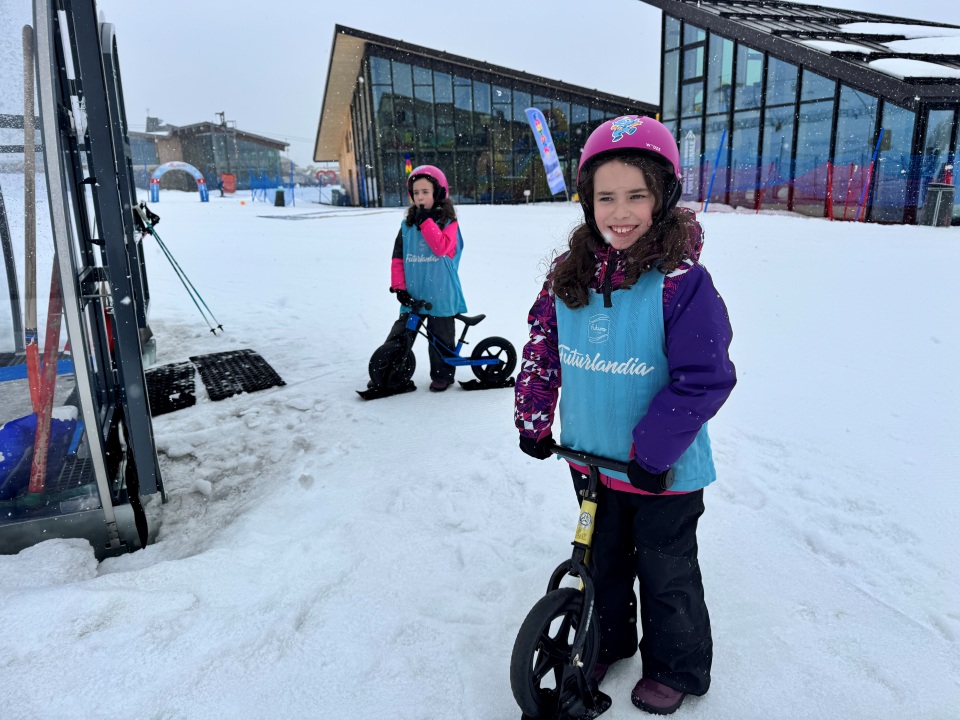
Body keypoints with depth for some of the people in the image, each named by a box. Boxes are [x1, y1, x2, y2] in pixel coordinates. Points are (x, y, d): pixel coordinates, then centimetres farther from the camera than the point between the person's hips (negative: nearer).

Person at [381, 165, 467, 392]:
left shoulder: (449, 222, -4)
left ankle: (442, 375, 25)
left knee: (441, 338, 9)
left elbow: (442, 247, -22)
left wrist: (426, 221, -21)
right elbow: (398, 256, 7)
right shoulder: (408, 223, 6)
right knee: (398, 338, 4)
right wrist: (398, 285, -1)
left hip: (440, 295, -3)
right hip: (412, 294, 3)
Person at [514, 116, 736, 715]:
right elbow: (542, 350, 5)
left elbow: (706, 379, -23)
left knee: (666, 575, 16)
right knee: (602, 561, 25)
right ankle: (608, 641, 51)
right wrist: (534, 420, 5)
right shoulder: (569, 276, -5)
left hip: (664, 470, -5)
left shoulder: (682, 283, -22)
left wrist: (652, 452, -22)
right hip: (590, 458, 5)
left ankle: (678, 669, 43)